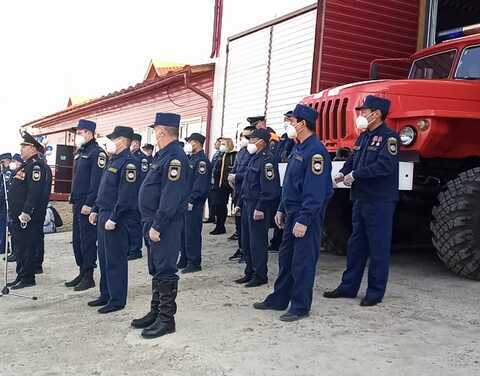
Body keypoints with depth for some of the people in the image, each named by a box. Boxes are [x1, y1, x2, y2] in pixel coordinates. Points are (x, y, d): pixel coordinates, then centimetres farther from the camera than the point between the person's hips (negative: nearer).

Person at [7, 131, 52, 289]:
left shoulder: (36, 166, -14)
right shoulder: (26, 165, 18)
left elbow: (34, 191, -23)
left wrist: (26, 212, -25)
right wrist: (14, 214, 20)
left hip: (28, 217, -10)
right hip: (18, 215, 10)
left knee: (27, 247, -3)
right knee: (20, 247, 15)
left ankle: (27, 278, 5)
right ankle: (21, 276, 23)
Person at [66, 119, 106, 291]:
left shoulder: (96, 153, -12)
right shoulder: (79, 152, 16)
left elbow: (97, 181, -18)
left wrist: (89, 204, -21)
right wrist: (73, 198, 16)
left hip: (87, 204, -9)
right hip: (77, 203, 9)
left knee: (87, 240, -2)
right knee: (77, 240, 14)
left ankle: (88, 277, 6)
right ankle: (82, 273, 24)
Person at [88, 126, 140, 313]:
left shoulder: (128, 162, -16)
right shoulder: (113, 160, 16)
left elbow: (126, 195, -23)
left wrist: (113, 218, -23)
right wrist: (95, 210, 17)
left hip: (116, 219, -10)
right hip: (103, 216, 10)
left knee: (115, 260, -2)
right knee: (104, 257, 16)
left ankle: (117, 300, 7)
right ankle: (106, 294, 28)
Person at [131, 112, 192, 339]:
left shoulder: (175, 157, -18)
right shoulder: (163, 155, 15)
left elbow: (171, 196, -25)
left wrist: (157, 225, -23)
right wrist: (152, 223, 18)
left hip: (165, 225, -11)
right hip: (156, 223, 11)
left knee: (165, 271, -3)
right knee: (156, 269, 17)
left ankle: (166, 319, 7)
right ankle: (155, 312, 29)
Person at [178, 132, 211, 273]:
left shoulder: (202, 161, -12)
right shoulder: (191, 159, 17)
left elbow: (200, 184, -19)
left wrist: (191, 200, -21)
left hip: (194, 203, -9)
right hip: (184, 201, 9)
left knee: (192, 232, -4)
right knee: (183, 231, 14)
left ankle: (194, 263, 4)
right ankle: (184, 260, 24)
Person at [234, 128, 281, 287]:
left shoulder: (267, 159, -15)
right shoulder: (254, 158, 16)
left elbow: (268, 188, -21)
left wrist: (260, 208, -23)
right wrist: (239, 203, 19)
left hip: (258, 207, -10)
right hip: (248, 204, 10)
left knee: (258, 242, -3)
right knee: (246, 241, 15)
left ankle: (260, 276, 7)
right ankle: (250, 272, 25)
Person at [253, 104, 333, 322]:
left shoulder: (315, 151, -18)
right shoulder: (298, 149, 14)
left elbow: (315, 191, -23)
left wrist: (303, 220, -24)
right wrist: (281, 210, 18)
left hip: (307, 215, -10)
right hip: (292, 212, 10)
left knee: (302, 261, 0)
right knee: (285, 257, 16)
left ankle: (300, 307, 11)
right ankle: (279, 299, 28)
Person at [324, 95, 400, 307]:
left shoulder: (389, 137, -11)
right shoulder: (364, 137, 15)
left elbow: (385, 165, -23)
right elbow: (353, 160, 19)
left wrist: (355, 175, -19)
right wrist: (343, 173, -2)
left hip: (380, 201, -8)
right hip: (360, 199, 9)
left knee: (378, 247, 1)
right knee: (356, 244, 14)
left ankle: (375, 292, 10)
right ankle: (348, 287, 24)